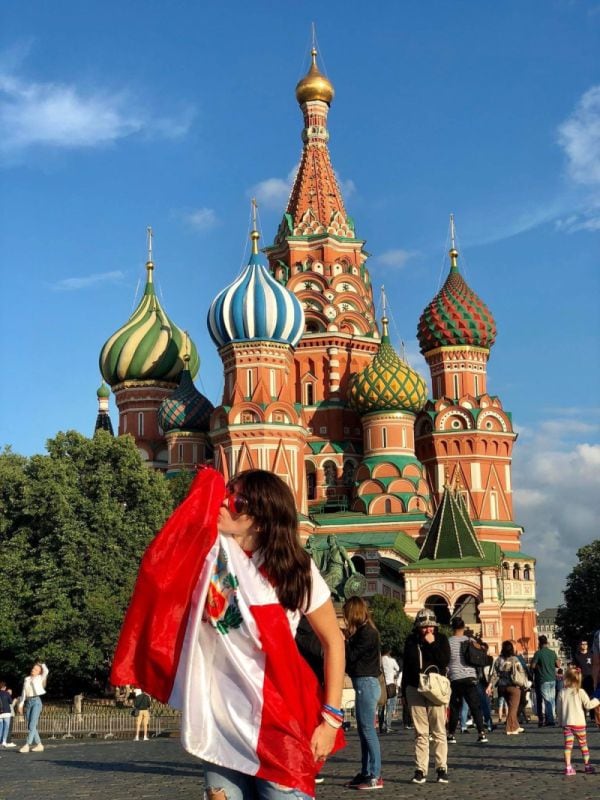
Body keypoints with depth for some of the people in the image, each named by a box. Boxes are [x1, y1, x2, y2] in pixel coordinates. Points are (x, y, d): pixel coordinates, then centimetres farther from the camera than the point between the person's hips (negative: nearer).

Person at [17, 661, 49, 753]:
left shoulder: (40, 678, 5)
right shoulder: (26, 679, 16)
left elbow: (46, 671, -13)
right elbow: (23, 692, 16)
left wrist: (42, 664, 6)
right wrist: (20, 704, 9)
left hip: (36, 701, -5)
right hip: (28, 702, 5)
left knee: (32, 724, -13)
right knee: (30, 725, 2)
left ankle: (27, 745, -18)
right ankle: (39, 745, 9)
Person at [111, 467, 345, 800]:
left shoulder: (296, 569, -6)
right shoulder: (207, 548, -2)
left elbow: (333, 641, 1)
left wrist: (331, 718, -5)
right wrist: (205, 489, -16)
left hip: (279, 723, -2)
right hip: (218, 723, 2)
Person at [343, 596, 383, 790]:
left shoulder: (366, 632, -13)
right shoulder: (364, 631, 16)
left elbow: (351, 656, -14)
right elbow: (353, 654, 14)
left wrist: (343, 640, -1)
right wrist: (348, 640, 2)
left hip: (366, 683, -10)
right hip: (363, 684, 10)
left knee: (368, 730, -9)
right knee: (363, 730, 11)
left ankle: (375, 776, -8)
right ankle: (366, 773, 16)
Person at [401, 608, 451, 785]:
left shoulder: (441, 639, 3)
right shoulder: (411, 641, 8)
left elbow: (445, 660, -11)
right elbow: (406, 666, 13)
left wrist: (432, 643, -14)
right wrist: (404, 691, 12)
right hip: (415, 690, 2)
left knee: (439, 731, -3)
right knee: (420, 733, 2)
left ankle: (441, 769, 2)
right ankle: (420, 770, 3)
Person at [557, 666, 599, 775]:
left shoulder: (562, 692, 0)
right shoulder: (580, 692, -9)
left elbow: (558, 709, 6)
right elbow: (588, 705, -7)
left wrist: (560, 721, 17)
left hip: (566, 723, 2)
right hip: (578, 722, -2)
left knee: (568, 745, 3)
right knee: (583, 744, 13)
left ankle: (568, 767, -3)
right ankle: (587, 765, 21)